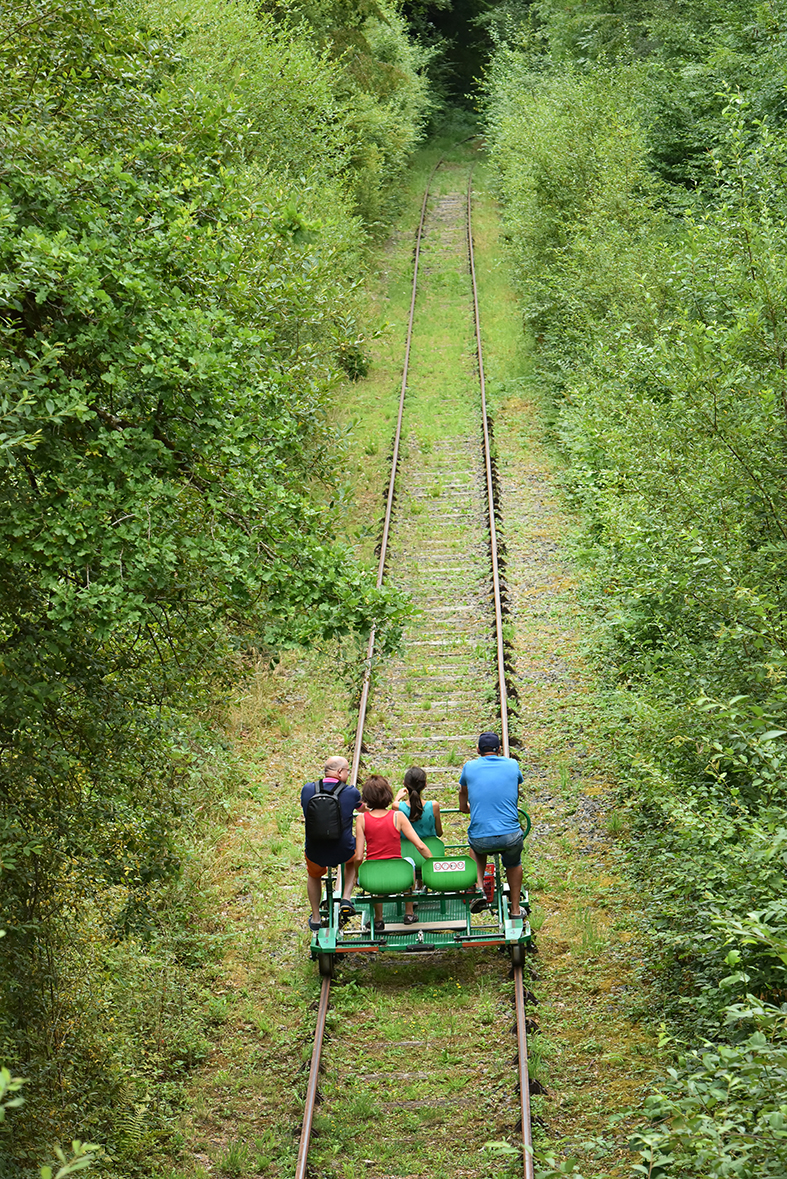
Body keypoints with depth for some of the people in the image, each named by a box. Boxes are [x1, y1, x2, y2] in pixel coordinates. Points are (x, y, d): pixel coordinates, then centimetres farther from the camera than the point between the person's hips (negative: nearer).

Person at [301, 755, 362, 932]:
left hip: (315, 853, 2)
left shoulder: (308, 789, -9)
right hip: (343, 852, -2)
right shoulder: (351, 792, -13)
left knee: (313, 875, 36)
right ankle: (346, 899, 23)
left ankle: (315, 918, 42)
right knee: (354, 858, 36)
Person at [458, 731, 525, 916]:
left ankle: (479, 889, 16)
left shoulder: (470, 767, 6)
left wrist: (464, 807, 51)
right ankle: (515, 909, 36)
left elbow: (463, 792, 28)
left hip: (481, 840, 0)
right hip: (510, 837, 1)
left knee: (476, 848, 35)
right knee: (513, 863, 33)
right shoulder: (512, 765, 8)